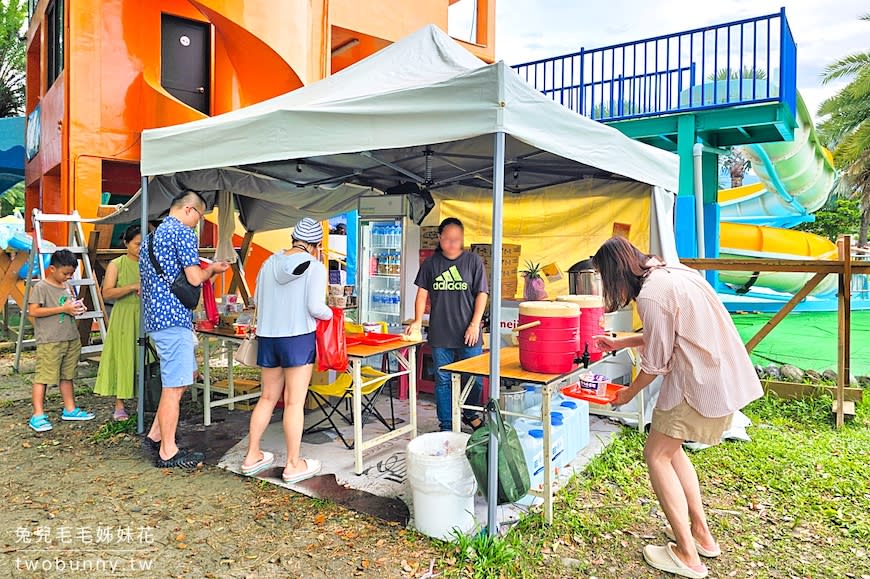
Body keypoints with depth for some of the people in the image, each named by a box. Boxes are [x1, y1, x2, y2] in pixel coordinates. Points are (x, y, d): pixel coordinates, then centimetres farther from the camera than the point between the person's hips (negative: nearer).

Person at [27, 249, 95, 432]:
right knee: (43, 376, -3)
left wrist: (78, 308, 2)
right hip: (49, 341, -7)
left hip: (71, 339, 7)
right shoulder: (41, 287, -9)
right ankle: (38, 415, 3)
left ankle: (70, 409, 25)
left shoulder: (67, 286, 13)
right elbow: (33, 311, -17)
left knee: (67, 376, 15)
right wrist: (63, 309, -20)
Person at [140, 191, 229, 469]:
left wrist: (203, 269, 24)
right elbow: (195, 278, -16)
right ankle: (168, 453, 7)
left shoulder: (151, 236, 20)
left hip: (155, 317, 10)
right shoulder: (183, 232, -10)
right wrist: (211, 269, 5)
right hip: (174, 319, -10)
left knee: (186, 375, 20)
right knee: (174, 386, -2)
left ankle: (155, 436, 24)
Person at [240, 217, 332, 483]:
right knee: (294, 402, 1)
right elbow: (315, 307, -16)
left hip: (267, 336, 6)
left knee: (268, 398, 17)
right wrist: (330, 314, 4)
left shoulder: (270, 263, 8)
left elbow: (257, 300, 11)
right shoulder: (314, 267, -9)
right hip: (298, 338, -6)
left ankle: (252, 456, 26)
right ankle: (293, 464, 10)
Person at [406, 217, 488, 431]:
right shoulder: (430, 264, 6)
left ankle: (470, 414, 34)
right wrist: (417, 321, -4)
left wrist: (475, 324, -8)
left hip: (468, 334, -1)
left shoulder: (474, 261, 1)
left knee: (475, 379, 7)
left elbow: (481, 294, 0)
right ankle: (446, 425, 22)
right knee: (443, 380, 8)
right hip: (440, 334, 1)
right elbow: (422, 293, 8)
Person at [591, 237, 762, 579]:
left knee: (657, 454, 3)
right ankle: (701, 534, 30)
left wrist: (628, 394, 5)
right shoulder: (672, 271, 9)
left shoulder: (650, 296, -20)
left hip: (701, 382, -9)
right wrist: (619, 343, 25)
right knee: (671, 448, 20)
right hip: (726, 375, 9)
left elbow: (655, 363, -12)